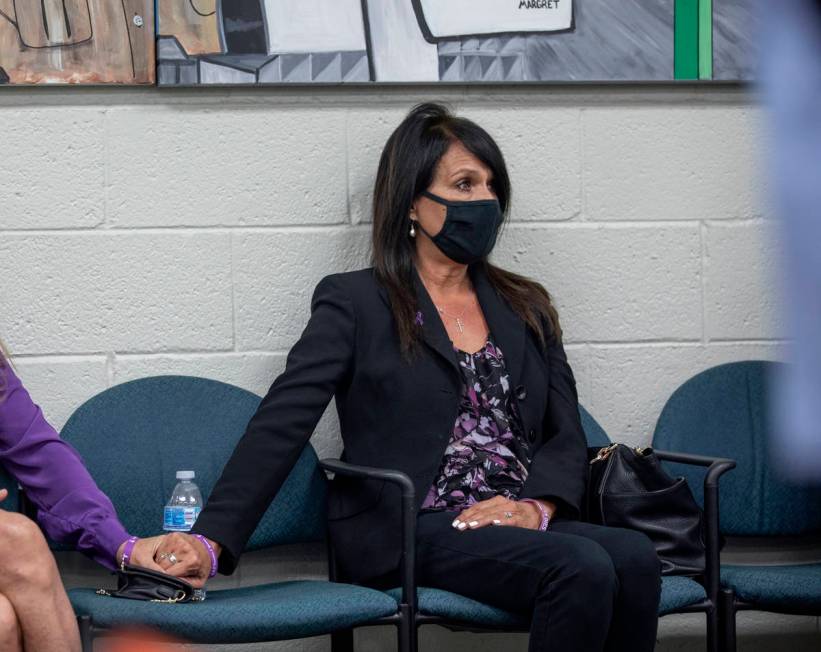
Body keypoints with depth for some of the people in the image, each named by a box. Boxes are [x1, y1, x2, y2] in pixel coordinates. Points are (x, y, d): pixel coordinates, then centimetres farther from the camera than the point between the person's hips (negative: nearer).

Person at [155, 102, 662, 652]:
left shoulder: (526, 308, 21)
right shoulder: (354, 302, 6)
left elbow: (566, 435, 16)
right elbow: (281, 425, -4)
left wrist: (537, 506, -8)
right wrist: (211, 540, -18)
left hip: (519, 524, 5)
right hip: (410, 533, -5)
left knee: (635, 557, -28)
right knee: (584, 568, -31)